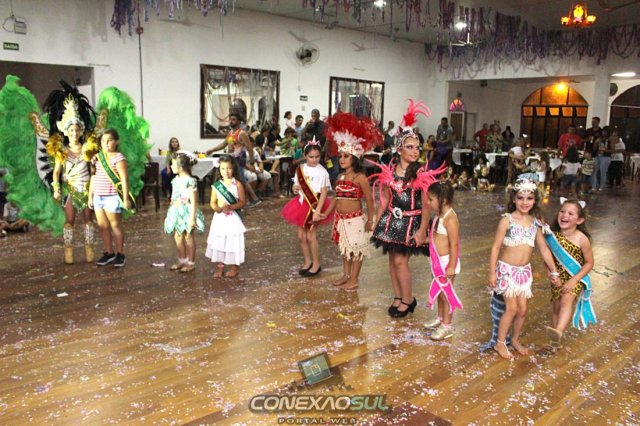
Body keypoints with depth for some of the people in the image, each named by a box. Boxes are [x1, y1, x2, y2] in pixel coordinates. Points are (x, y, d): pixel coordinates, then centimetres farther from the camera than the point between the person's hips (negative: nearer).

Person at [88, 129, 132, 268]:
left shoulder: (118, 158, -9)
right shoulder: (97, 157, 11)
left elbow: (124, 179, -12)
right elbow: (93, 178, 15)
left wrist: (126, 198, -16)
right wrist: (90, 196, 14)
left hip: (112, 197, -6)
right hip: (98, 197, 6)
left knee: (115, 225, 2)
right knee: (103, 226, 11)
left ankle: (120, 254, 12)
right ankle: (108, 252, 23)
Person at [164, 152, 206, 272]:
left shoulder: (190, 181, -19)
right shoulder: (176, 180, 6)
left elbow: (193, 202, -19)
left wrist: (192, 218, -20)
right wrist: (172, 211, 17)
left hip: (187, 212, -8)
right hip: (177, 212, 8)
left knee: (189, 238, 4)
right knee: (178, 237, 14)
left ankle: (191, 263, 16)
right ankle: (182, 260, 28)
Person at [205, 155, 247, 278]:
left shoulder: (237, 184, -6)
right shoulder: (216, 185, 2)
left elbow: (242, 202, -7)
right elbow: (213, 202, 4)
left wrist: (231, 207, -22)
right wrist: (216, 207, -18)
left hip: (233, 218, -3)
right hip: (219, 218, 3)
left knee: (233, 242, 3)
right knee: (218, 242, 6)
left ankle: (234, 267, 18)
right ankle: (219, 266, 19)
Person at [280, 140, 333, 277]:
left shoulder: (322, 172, -14)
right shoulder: (300, 169, 3)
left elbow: (324, 193, -16)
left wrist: (318, 211, -24)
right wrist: (295, 188, -10)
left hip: (314, 205, -6)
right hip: (302, 204, 6)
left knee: (310, 236, -2)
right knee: (301, 235, 10)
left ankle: (316, 264, 15)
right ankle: (307, 261, 28)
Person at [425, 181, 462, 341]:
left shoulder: (450, 219, -24)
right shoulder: (439, 215, 4)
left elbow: (454, 244, -23)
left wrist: (451, 267, -22)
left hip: (447, 262, -9)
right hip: (438, 261, 9)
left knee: (446, 293, 3)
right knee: (440, 291, 21)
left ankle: (447, 327, 16)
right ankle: (440, 319, 38)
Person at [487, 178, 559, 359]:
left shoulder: (535, 222, 2)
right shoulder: (507, 220, -13)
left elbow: (543, 248, 9)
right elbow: (495, 247, -11)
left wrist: (553, 271, 11)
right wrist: (492, 273, -13)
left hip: (524, 270, 5)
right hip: (507, 269, -5)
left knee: (522, 309, 9)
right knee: (512, 308, -5)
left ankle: (515, 340, 31)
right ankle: (500, 343, 13)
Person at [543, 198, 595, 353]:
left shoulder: (582, 239, -17)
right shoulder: (553, 235, -6)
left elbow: (589, 263, -10)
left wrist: (574, 280, -19)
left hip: (576, 278, -4)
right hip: (558, 278, 5)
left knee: (566, 300, -29)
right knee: (556, 306, 12)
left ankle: (558, 333, -48)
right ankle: (555, 341, 28)